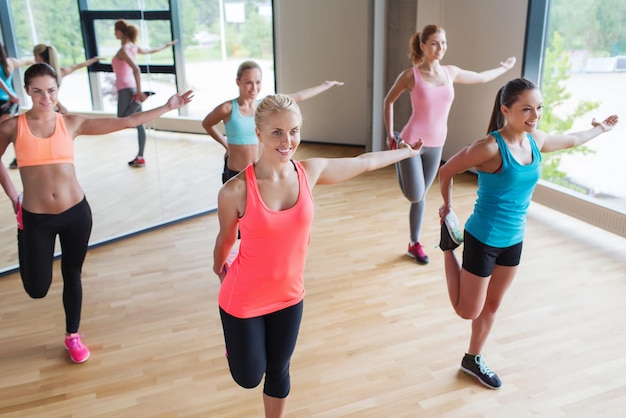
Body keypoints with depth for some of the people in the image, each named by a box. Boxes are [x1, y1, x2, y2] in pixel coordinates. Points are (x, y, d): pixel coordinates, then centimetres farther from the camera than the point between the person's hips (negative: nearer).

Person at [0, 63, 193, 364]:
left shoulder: (72, 123, -2)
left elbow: (126, 122, -3)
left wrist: (167, 107, -5)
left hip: (76, 213, 1)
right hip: (35, 218, -1)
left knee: (72, 275, 14)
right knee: (37, 289, 4)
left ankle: (73, 335, 35)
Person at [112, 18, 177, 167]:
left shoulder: (123, 50, -13)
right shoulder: (134, 47, 9)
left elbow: (136, 69, -27)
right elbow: (151, 50, 28)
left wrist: (139, 91, -29)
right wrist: (166, 45, 47)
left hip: (126, 89, -9)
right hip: (133, 88, 9)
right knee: (139, 124, 7)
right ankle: (140, 158, 11)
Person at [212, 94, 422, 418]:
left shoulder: (311, 172, -12)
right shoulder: (235, 190, -24)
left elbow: (364, 162, 5)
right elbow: (226, 238, -5)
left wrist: (407, 152, 20)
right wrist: (219, 268, 14)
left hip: (289, 295, 3)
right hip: (244, 298, -3)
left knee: (278, 372, 21)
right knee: (249, 377, 14)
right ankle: (237, 343, 47)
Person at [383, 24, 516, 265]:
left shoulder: (451, 73, 4)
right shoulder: (410, 75, -10)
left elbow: (481, 78, 23)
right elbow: (388, 101, 4)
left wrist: (503, 68, 36)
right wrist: (390, 135, 3)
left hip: (436, 145, 4)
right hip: (412, 142, -4)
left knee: (421, 197, 11)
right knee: (414, 196, -7)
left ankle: (414, 245, 25)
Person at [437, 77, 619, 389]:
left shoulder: (536, 140, -2)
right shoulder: (490, 147, -25)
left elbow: (571, 140, 21)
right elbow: (446, 171, -14)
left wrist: (599, 129, 37)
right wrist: (447, 207, -3)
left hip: (514, 239, 7)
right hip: (483, 239, -7)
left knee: (493, 304, 19)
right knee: (468, 311, 7)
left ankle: (473, 360, 39)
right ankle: (449, 243, 25)